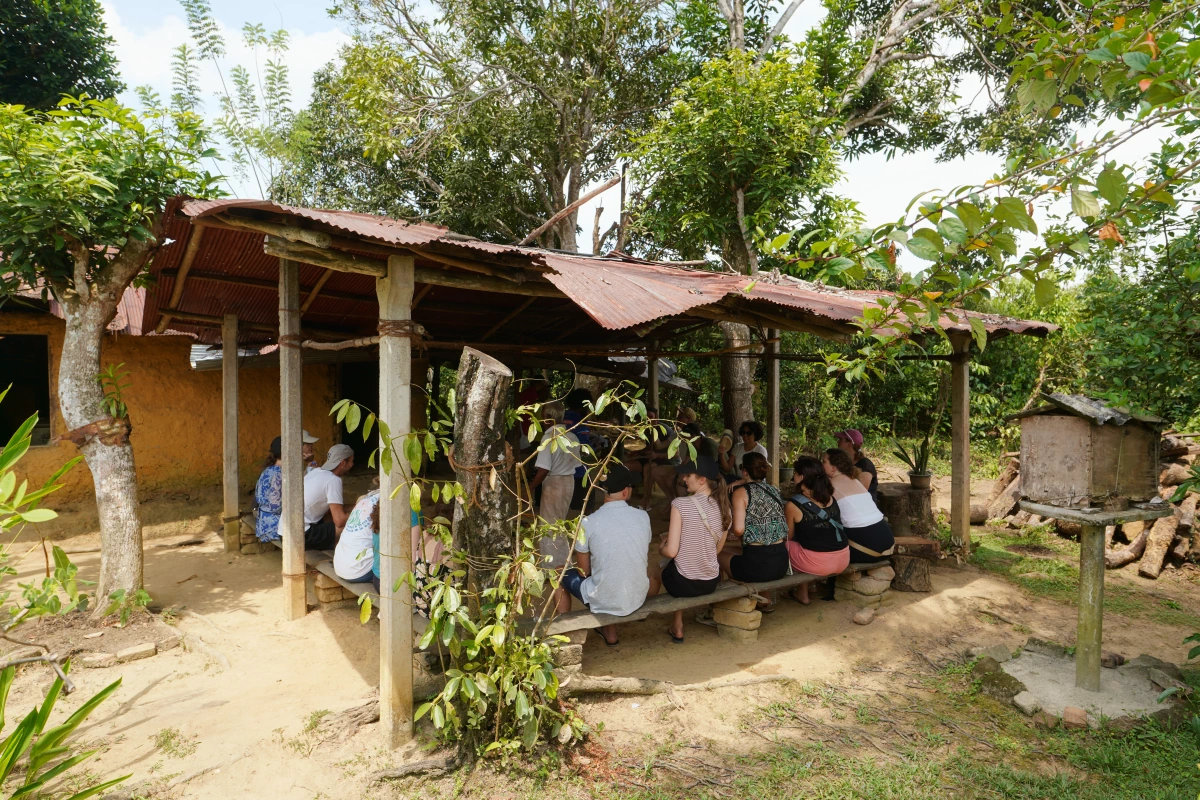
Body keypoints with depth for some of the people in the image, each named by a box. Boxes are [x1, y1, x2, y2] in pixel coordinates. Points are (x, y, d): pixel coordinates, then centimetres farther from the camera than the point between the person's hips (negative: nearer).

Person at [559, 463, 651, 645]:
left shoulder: (588, 523, -17)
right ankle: (610, 631, 34)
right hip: (638, 598, 4)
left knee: (561, 572, 22)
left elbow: (583, 571, -6)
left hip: (603, 602, -3)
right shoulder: (643, 516, -8)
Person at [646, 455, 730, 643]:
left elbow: (671, 551, -19)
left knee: (657, 571, 27)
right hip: (712, 583, 5)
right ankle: (677, 627, 36)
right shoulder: (725, 508, -3)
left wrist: (660, 549, 5)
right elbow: (717, 549, 9)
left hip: (684, 583, -4)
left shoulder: (680, 504, -19)